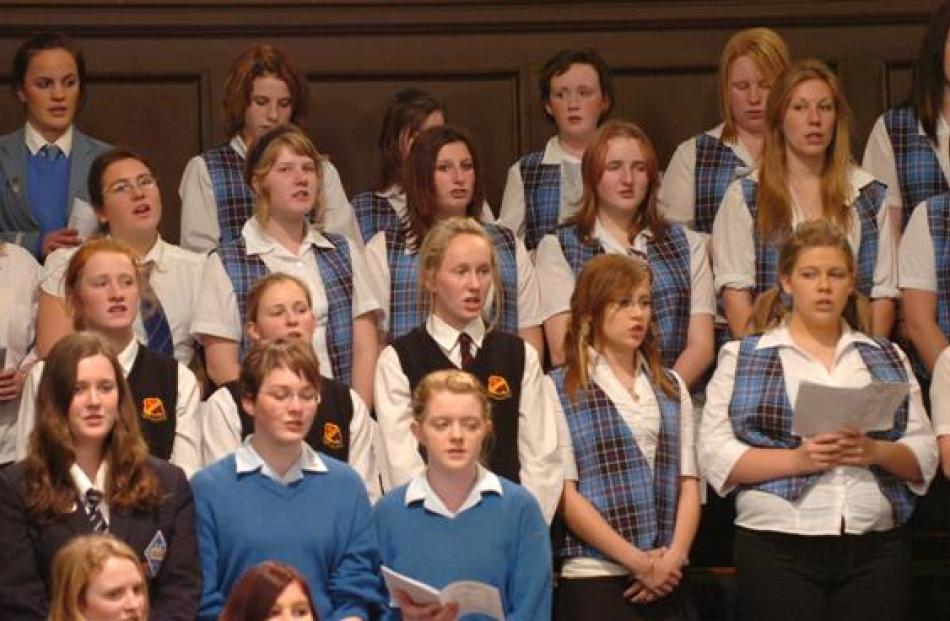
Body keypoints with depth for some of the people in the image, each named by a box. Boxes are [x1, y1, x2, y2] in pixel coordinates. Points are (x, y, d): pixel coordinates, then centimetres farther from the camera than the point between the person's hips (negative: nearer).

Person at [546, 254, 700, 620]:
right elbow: (565, 494, -6)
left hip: (668, 583, 4)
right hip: (594, 581, -4)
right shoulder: (559, 390, 1)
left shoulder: (672, 388, 16)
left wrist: (675, 556, -6)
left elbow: (689, 483, 11)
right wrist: (638, 561, -10)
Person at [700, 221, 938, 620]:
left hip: (875, 552, 2)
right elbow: (715, 456, -2)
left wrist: (877, 451, -10)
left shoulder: (888, 359, 17)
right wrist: (797, 459, -15)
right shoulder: (742, 359, 9)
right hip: (777, 548, -2)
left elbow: (924, 457, 11)